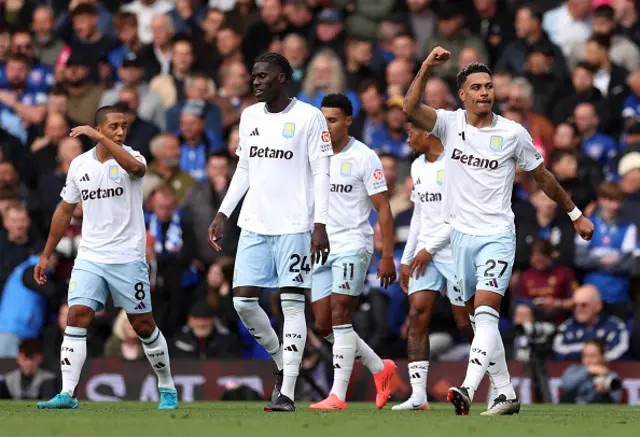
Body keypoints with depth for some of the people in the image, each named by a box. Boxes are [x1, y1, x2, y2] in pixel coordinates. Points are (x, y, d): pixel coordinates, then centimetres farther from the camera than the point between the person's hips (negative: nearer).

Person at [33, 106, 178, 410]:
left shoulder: (130, 157, -6)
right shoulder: (80, 165, 7)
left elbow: (135, 167, -33)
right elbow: (64, 211, 17)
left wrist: (100, 138, -35)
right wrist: (46, 255, 17)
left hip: (128, 259, -3)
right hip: (89, 259, 3)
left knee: (143, 325, 3)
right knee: (76, 317, -12)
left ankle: (167, 388, 22)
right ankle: (67, 394, -14)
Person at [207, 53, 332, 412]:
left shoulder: (309, 117, -4)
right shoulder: (250, 117, 14)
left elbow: (321, 173, -6)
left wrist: (320, 225, -14)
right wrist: (223, 214, 14)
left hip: (294, 225, -6)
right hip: (254, 225, 6)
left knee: (293, 303, -6)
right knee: (243, 300, 0)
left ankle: (287, 392, -7)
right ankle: (282, 360, 22)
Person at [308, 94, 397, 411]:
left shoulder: (363, 157, -6)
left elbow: (383, 209, -6)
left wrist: (387, 256, -12)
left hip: (352, 245, -6)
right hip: (320, 250, 6)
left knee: (339, 315, -15)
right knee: (324, 325, 3)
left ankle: (338, 394, -14)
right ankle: (380, 368, 23)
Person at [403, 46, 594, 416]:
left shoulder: (513, 133, -2)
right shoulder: (450, 124, 2)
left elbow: (543, 177, 10)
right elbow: (411, 108, -16)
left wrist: (576, 214, 16)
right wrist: (427, 68, -28)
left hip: (497, 235, -4)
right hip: (461, 234, 4)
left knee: (486, 311, -21)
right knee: (480, 318, 10)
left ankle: (468, 389, -35)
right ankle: (506, 394, 20)